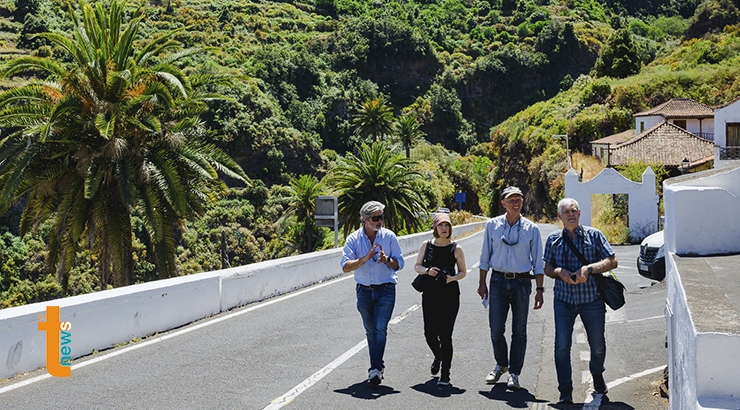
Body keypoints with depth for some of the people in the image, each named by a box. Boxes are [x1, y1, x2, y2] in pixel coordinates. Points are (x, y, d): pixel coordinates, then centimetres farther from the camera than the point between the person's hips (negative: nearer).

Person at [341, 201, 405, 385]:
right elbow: (346, 266, -12)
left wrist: (387, 260, -19)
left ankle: (375, 369, -15)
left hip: (386, 289, -2)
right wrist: (365, 258, -25)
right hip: (364, 291, 2)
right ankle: (378, 365, 26)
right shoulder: (354, 239, -3)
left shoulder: (389, 236, -1)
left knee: (380, 329, -14)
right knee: (370, 331, 12)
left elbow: (399, 263, 2)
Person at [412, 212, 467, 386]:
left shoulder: (456, 249, -2)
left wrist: (451, 278, -15)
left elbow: (463, 272, 5)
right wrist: (427, 270, -11)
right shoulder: (426, 245, 4)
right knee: (430, 333, 5)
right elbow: (417, 266, 10)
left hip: (450, 295, -2)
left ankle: (445, 374, 5)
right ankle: (438, 357, 39)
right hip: (430, 293, 3)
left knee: (445, 335, -5)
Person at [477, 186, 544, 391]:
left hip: (522, 283, 0)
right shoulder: (492, 225, 4)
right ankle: (501, 365, 25)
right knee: (496, 329, 0)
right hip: (498, 281, 1)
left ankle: (514, 374, 12)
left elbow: (538, 263, 6)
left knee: (519, 331, 3)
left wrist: (540, 289, 1)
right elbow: (485, 256, 10)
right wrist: (482, 283, 6)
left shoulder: (531, 229, 3)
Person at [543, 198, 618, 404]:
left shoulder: (594, 235, 0)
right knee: (562, 345, -10)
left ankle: (597, 374, 43)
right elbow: (547, 268, 11)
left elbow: (612, 261, -4)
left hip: (592, 299, 0)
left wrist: (589, 269, -19)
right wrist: (559, 272, -12)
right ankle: (565, 391, -1)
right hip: (564, 299, 0)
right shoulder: (553, 239, 5)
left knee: (598, 345, 11)